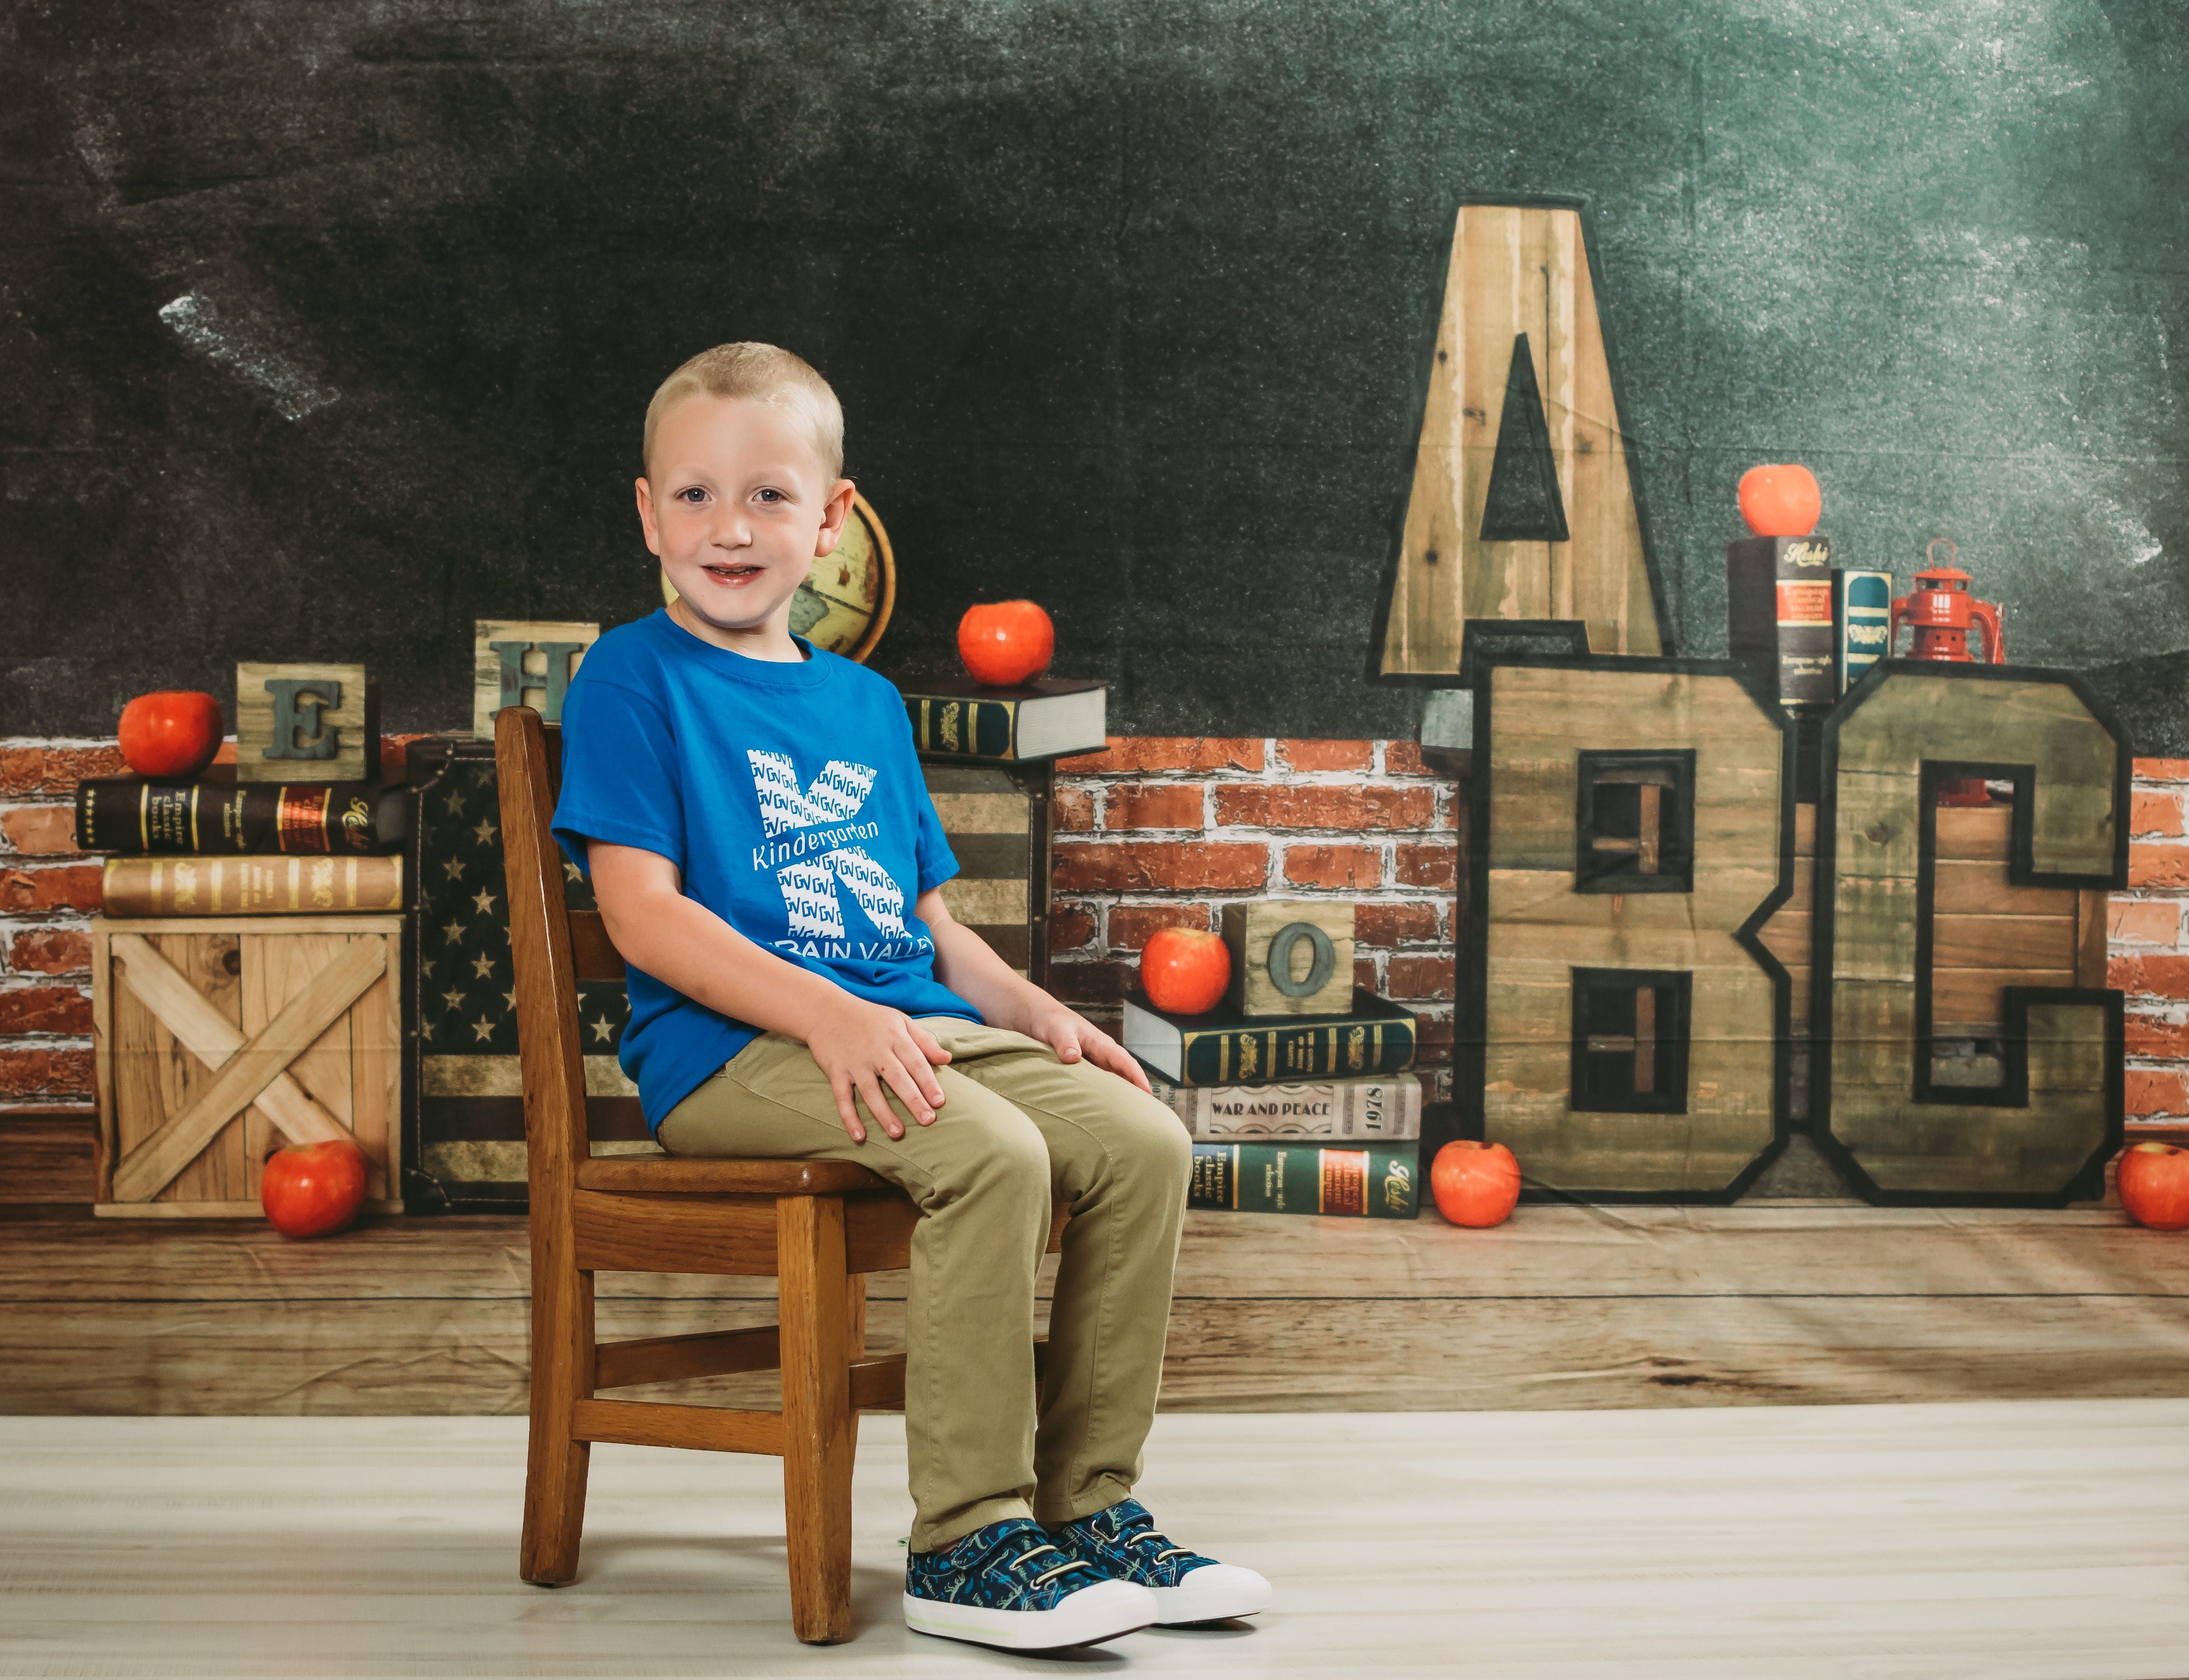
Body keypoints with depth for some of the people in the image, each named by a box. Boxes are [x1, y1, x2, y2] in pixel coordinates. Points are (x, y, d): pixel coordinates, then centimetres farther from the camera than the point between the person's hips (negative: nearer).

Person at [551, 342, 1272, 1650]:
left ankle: (1091, 1503, -2)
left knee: (1142, 1140, -13)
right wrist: (827, 1014, -22)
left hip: (913, 1026, 7)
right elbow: (644, 912, -10)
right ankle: (967, 1538, -21)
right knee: (992, 1154, -31)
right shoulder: (634, 680, 1)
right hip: (730, 1050, -7)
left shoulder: (866, 702, 22)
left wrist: (1028, 1006, 5)